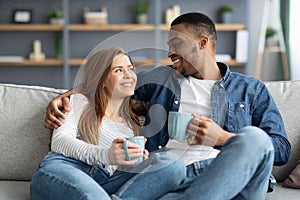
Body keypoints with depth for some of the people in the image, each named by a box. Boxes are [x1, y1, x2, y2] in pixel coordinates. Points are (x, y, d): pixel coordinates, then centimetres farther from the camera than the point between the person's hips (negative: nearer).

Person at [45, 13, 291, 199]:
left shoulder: (251, 89, 21)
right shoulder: (161, 78, 29)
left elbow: (282, 149, 11)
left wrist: (223, 138, -2)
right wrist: (64, 97, 18)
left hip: (228, 174, 2)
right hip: (172, 177, -2)